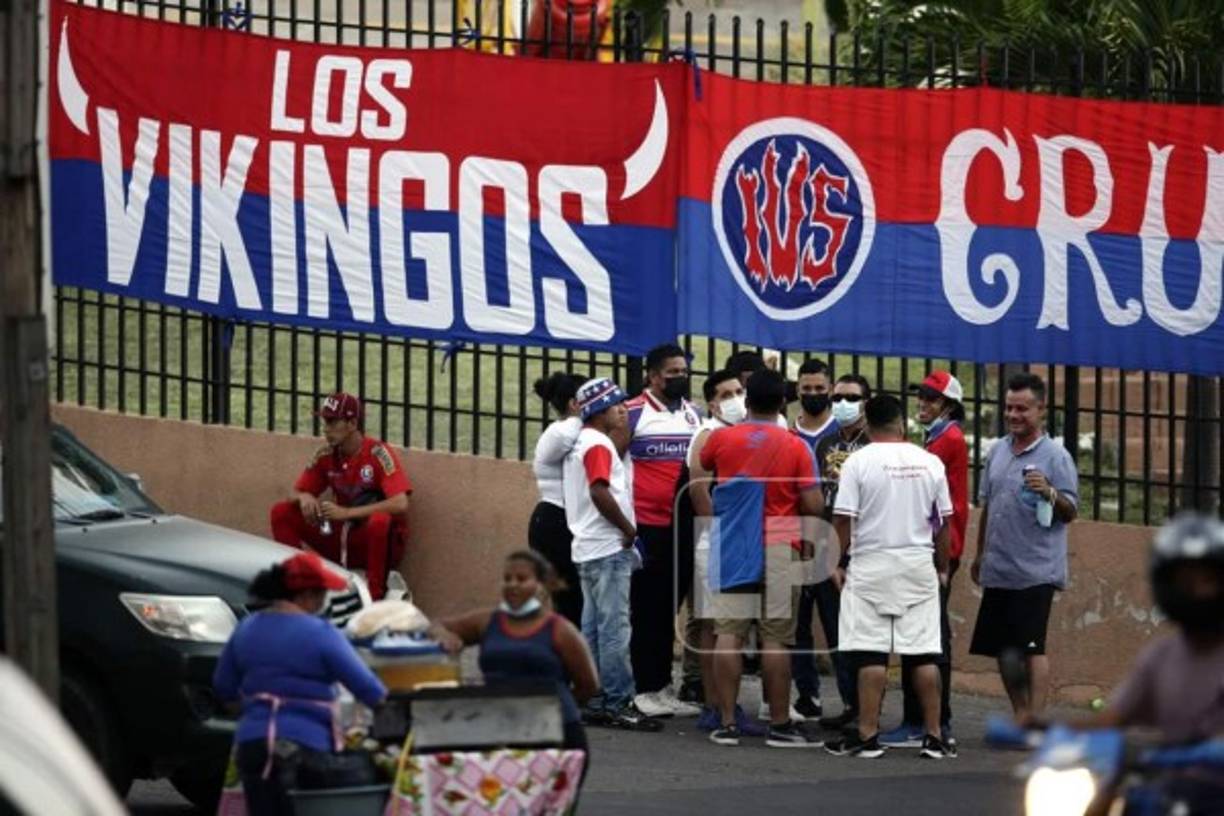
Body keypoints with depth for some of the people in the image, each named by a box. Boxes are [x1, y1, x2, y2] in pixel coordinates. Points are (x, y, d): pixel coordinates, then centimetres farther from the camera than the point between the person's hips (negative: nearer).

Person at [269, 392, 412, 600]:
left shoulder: (378, 453, -17)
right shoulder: (326, 456, 1)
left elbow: (400, 504, -28)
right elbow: (299, 491, 11)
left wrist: (347, 512, -31)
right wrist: (304, 497, -16)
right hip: (341, 540, 6)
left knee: (380, 520, -40)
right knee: (281, 512, -3)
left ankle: (375, 597, -31)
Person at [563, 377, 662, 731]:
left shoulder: (579, 444, 18)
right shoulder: (599, 445, -12)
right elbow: (600, 492, -24)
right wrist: (628, 528, -14)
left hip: (587, 549, 10)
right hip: (608, 547, -10)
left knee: (593, 629, 11)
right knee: (615, 629, -10)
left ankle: (594, 702, 13)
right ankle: (618, 703, -11)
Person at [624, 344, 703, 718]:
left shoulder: (694, 415, 13)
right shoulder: (633, 414, -5)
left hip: (684, 529, 5)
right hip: (648, 528, -5)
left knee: (670, 610, 11)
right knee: (647, 612, -1)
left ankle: (663, 685, 17)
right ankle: (644, 690, 4)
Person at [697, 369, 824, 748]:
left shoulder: (720, 439, 1)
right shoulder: (795, 447, -6)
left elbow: (697, 475, 19)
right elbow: (813, 504, -6)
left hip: (731, 545, 2)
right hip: (780, 546, -2)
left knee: (728, 632, 2)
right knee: (776, 637, 0)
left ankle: (727, 723, 1)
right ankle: (780, 724, 1)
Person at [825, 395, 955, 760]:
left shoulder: (859, 462, -7)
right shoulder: (929, 463, 3)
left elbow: (843, 519, -9)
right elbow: (943, 521, 8)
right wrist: (942, 567, 19)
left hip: (871, 564, -3)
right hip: (919, 565, 3)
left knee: (871, 654, -2)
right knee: (924, 653, 4)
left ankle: (867, 734, -3)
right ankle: (933, 736, 4)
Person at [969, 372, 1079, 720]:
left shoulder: (1055, 456, -6)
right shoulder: (997, 451, 14)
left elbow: (1070, 512, -8)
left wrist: (1049, 493, -27)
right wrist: (980, 554, 24)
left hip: (1035, 570, -7)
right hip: (998, 570, 7)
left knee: (1032, 648, -11)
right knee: (1003, 650, 11)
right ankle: (1019, 717, 21)